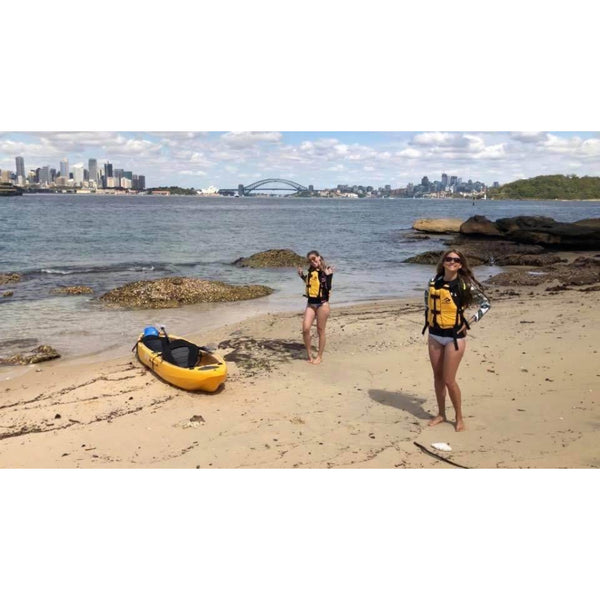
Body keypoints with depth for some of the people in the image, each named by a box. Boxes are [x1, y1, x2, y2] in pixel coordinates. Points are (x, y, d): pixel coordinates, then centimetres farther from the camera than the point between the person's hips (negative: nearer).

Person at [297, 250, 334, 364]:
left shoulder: (327, 270, -9)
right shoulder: (311, 271, 7)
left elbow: (328, 288, -17)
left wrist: (328, 275, -24)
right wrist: (302, 275, 12)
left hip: (322, 304, -5)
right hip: (310, 304, 5)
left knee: (320, 331, 5)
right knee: (305, 329, -6)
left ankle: (319, 356, 18)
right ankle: (309, 353, 12)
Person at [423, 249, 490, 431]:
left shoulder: (466, 284, -10)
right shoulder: (434, 282, 2)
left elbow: (485, 304, -2)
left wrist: (469, 321, -9)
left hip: (454, 337, -4)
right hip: (434, 336, 5)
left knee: (449, 380, -3)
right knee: (437, 377, 12)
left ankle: (459, 418, 14)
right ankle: (441, 414, 27)